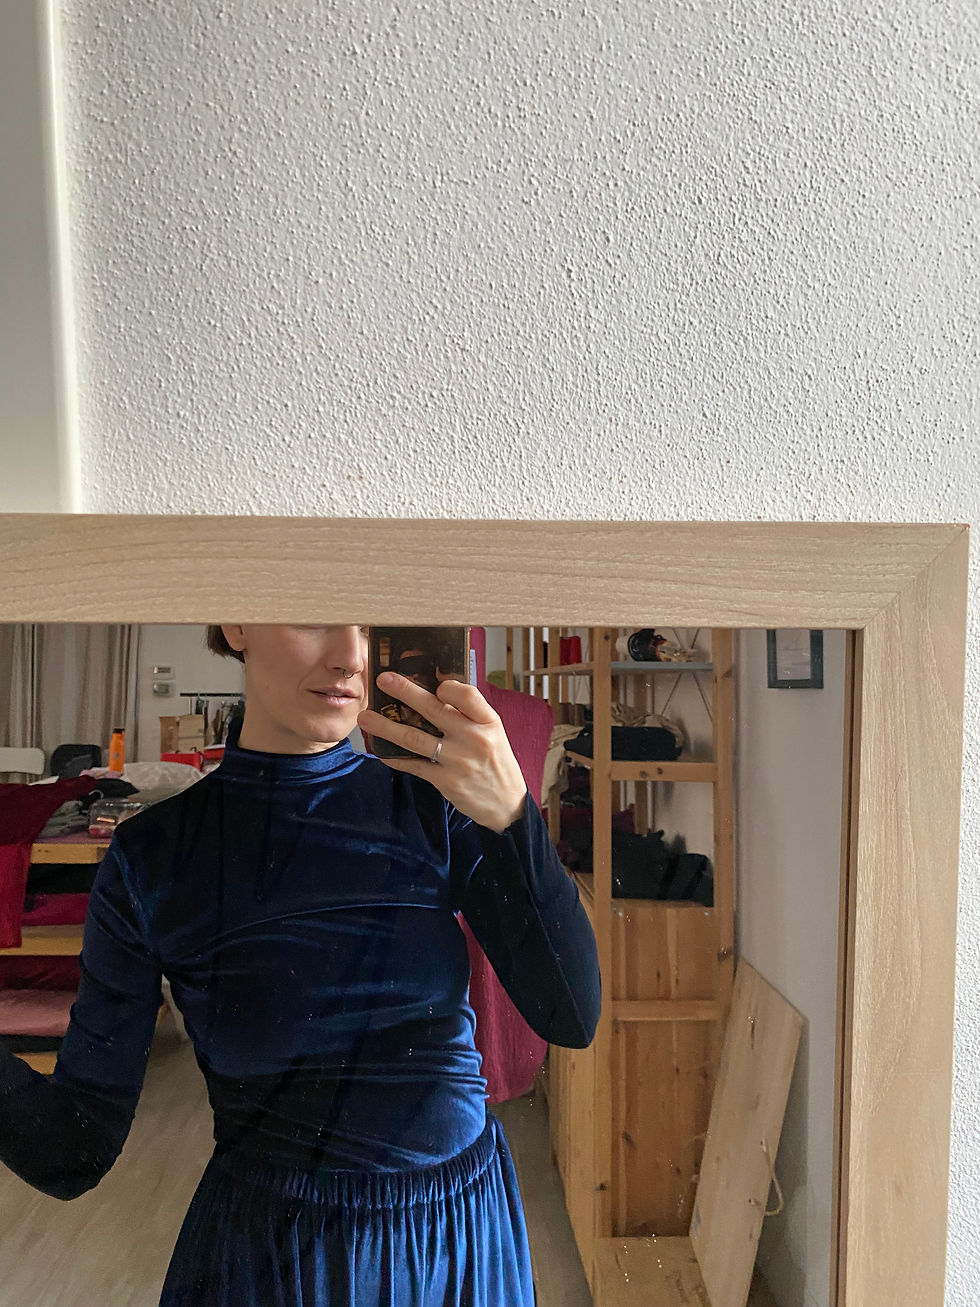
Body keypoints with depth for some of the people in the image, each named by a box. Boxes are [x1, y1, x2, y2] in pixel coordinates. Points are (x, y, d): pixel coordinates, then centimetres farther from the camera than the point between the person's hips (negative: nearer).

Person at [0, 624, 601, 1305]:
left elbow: (572, 1019, -17)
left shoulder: (434, 801, -12)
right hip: (271, 1252, -1)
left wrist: (514, 816, -31)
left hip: (463, 1231, 2)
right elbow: (75, 1147, -10)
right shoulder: (151, 856, -13)